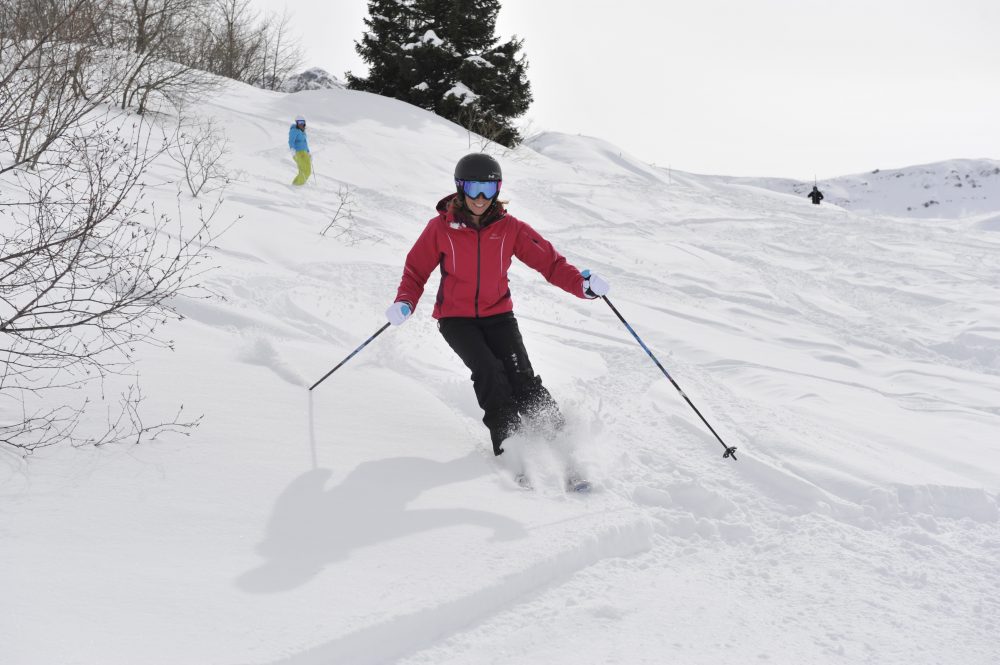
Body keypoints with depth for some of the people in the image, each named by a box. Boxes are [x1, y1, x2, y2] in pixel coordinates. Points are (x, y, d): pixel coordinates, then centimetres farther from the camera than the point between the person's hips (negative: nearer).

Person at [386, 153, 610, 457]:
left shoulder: (509, 227, -5)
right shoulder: (441, 228, -8)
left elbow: (548, 260, -7)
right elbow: (416, 270, 2)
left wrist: (581, 284, -24)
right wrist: (405, 302, -17)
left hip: (498, 315, 1)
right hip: (456, 318, -1)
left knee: (521, 377, -15)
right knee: (488, 371, -24)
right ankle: (509, 444, -16)